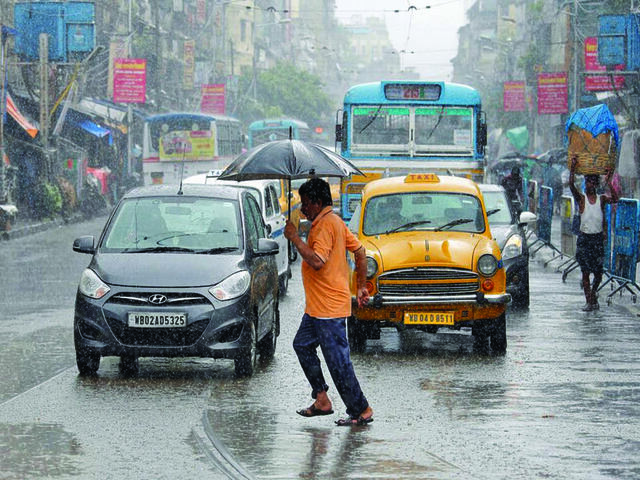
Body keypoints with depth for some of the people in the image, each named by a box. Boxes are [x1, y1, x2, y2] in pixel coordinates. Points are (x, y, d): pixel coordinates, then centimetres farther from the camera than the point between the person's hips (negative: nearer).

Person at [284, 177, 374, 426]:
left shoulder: (326, 224, -18)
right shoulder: (335, 221, 14)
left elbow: (317, 261, -28)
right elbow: (360, 251, 18)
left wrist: (295, 238, -19)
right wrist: (362, 286, 21)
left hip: (329, 308, -11)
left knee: (338, 360, -6)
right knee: (302, 345, 17)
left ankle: (361, 410, 0)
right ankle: (322, 400, 20)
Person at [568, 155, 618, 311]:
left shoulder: (601, 199, 4)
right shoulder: (581, 198, -1)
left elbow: (614, 199, -15)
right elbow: (571, 185, -17)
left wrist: (608, 182, -21)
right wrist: (573, 168, -27)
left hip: (598, 238, 2)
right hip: (584, 238, -2)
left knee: (598, 271, 5)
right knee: (585, 272, -2)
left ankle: (593, 292, 30)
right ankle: (589, 301, 2)